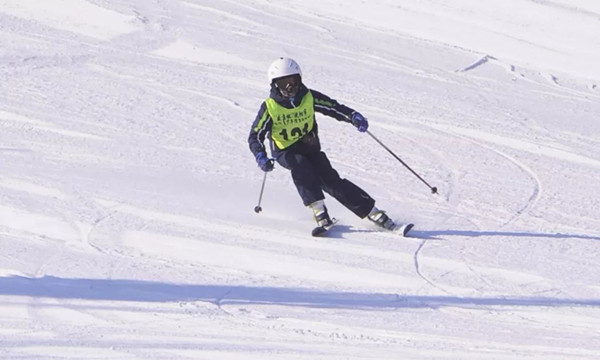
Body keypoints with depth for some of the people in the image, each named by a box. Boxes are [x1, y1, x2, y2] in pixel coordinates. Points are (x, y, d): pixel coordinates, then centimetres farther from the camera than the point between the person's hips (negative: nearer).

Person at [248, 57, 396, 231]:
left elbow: (334, 107, -6)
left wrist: (354, 116, -25)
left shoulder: (309, 97, -8)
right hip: (285, 151, -1)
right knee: (300, 165, -35)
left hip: (310, 147, 1)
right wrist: (261, 157, -28)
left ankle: (372, 211, -9)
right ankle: (318, 210, -34)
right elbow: (255, 136, -11)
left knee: (331, 180, -14)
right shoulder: (269, 107, -13)